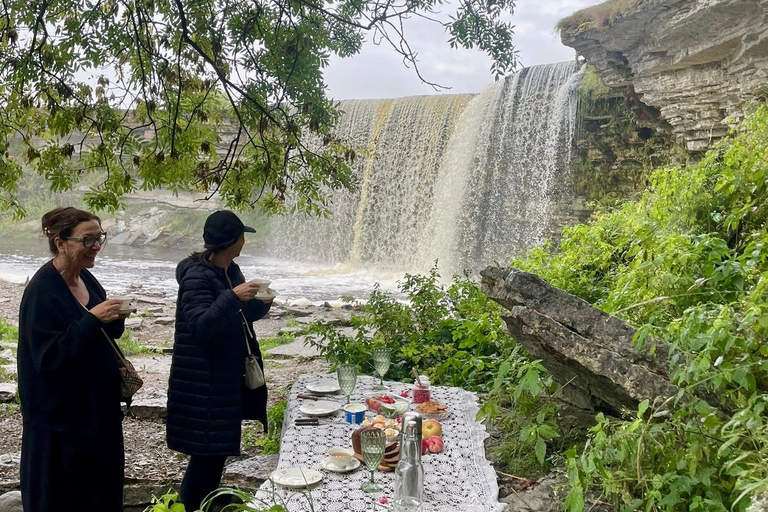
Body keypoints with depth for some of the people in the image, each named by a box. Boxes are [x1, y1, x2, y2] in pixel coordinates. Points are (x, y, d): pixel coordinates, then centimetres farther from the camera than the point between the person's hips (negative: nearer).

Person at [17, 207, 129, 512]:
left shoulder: (85, 278, 4)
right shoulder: (41, 291, -20)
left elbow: (106, 334, 12)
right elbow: (49, 357, -23)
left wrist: (114, 318, -10)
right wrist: (92, 320, -30)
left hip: (96, 408, 8)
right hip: (60, 415, -7)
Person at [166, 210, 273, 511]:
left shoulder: (231, 270, 8)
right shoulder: (197, 275, -18)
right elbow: (199, 326, -26)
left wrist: (261, 303, -1)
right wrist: (232, 297, -34)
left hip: (228, 377, 9)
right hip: (203, 382, -9)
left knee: (218, 450, 17)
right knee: (207, 453, -3)